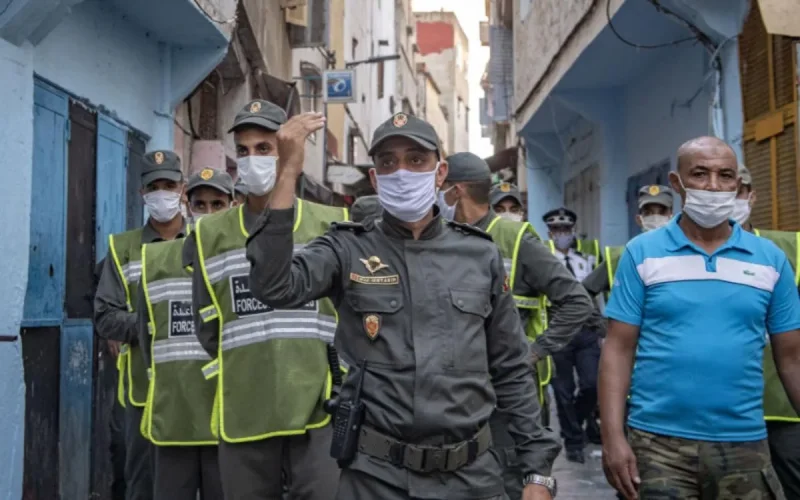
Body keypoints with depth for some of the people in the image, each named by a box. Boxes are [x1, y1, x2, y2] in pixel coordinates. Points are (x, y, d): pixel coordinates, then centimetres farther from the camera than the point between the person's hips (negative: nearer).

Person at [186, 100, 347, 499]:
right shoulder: (210, 236, 9)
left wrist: (339, 378, 4)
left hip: (321, 410, -1)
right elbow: (208, 328, 12)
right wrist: (242, 374, 6)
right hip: (244, 413, 2)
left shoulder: (333, 227, 5)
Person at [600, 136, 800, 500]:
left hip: (743, 443, 2)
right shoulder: (642, 253, -1)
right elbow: (619, 349, -2)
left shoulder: (771, 259, 5)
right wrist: (613, 437, -10)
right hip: (659, 442, -2)